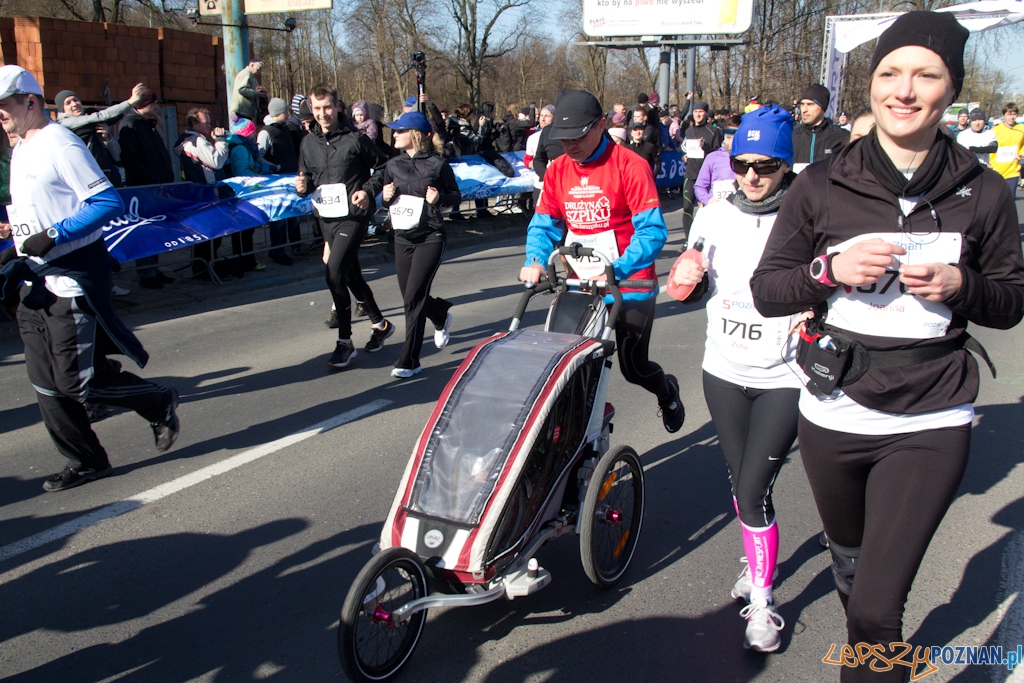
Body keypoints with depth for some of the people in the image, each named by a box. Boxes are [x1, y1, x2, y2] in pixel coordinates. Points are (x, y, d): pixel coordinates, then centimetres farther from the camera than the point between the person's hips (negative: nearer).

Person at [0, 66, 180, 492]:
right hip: (36, 285, 9)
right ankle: (86, 462, 22)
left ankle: (160, 403, 16)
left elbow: (108, 202, -20)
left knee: (77, 382, -6)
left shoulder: (60, 145, -12)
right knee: (46, 385, 9)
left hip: (74, 284, -9)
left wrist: (54, 238, -23)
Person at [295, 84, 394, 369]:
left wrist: (368, 190, -13)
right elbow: (306, 177, 17)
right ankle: (380, 324, 36)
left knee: (335, 274, -17)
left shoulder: (355, 139, -8)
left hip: (352, 217, -6)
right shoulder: (308, 143, 8)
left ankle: (345, 342, -6)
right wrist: (303, 186, -6)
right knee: (351, 276, 16)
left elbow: (383, 166, 1)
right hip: (326, 218, 7)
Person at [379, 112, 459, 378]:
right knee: (410, 297, 12)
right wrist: (385, 196, -6)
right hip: (402, 238, 6)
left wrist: (439, 198, -17)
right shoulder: (393, 165, 8)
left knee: (414, 298, -10)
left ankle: (409, 361, -3)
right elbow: (384, 198, 16)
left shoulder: (437, 164, -6)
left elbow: (456, 196, 2)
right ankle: (441, 317, 46)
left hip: (430, 238, -5)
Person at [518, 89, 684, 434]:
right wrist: (535, 261, -16)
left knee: (634, 367, 10)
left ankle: (667, 392, 45)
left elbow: (652, 231, -20)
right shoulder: (558, 170, 3)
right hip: (580, 287, 4)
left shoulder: (630, 165, -14)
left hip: (630, 285, -4)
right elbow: (543, 224, 5)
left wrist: (615, 270, -34)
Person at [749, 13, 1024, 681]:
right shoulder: (822, 186, -4)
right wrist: (831, 270, -19)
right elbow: (766, 289, 0)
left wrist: (959, 285, -14)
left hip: (931, 424, -2)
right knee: (848, 558, 25)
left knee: (876, 607, -9)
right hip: (834, 414, 2)